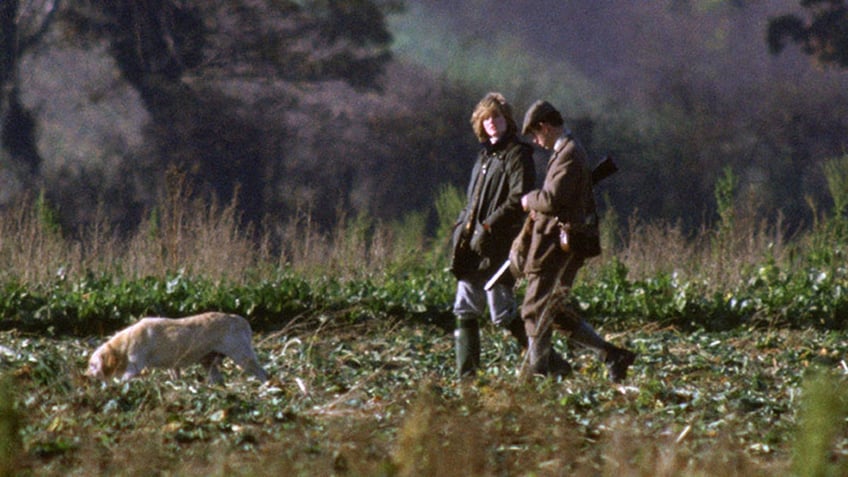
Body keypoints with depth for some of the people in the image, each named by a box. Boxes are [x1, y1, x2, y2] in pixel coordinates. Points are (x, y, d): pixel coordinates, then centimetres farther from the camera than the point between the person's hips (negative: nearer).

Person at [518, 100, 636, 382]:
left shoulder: (568, 155, -16)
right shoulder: (570, 151, 17)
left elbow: (553, 199, -27)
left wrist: (529, 200, -7)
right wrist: (539, 208, 11)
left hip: (556, 244, -11)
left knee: (536, 313, -4)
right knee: (555, 312, 14)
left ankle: (536, 375, 1)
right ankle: (612, 355, 11)